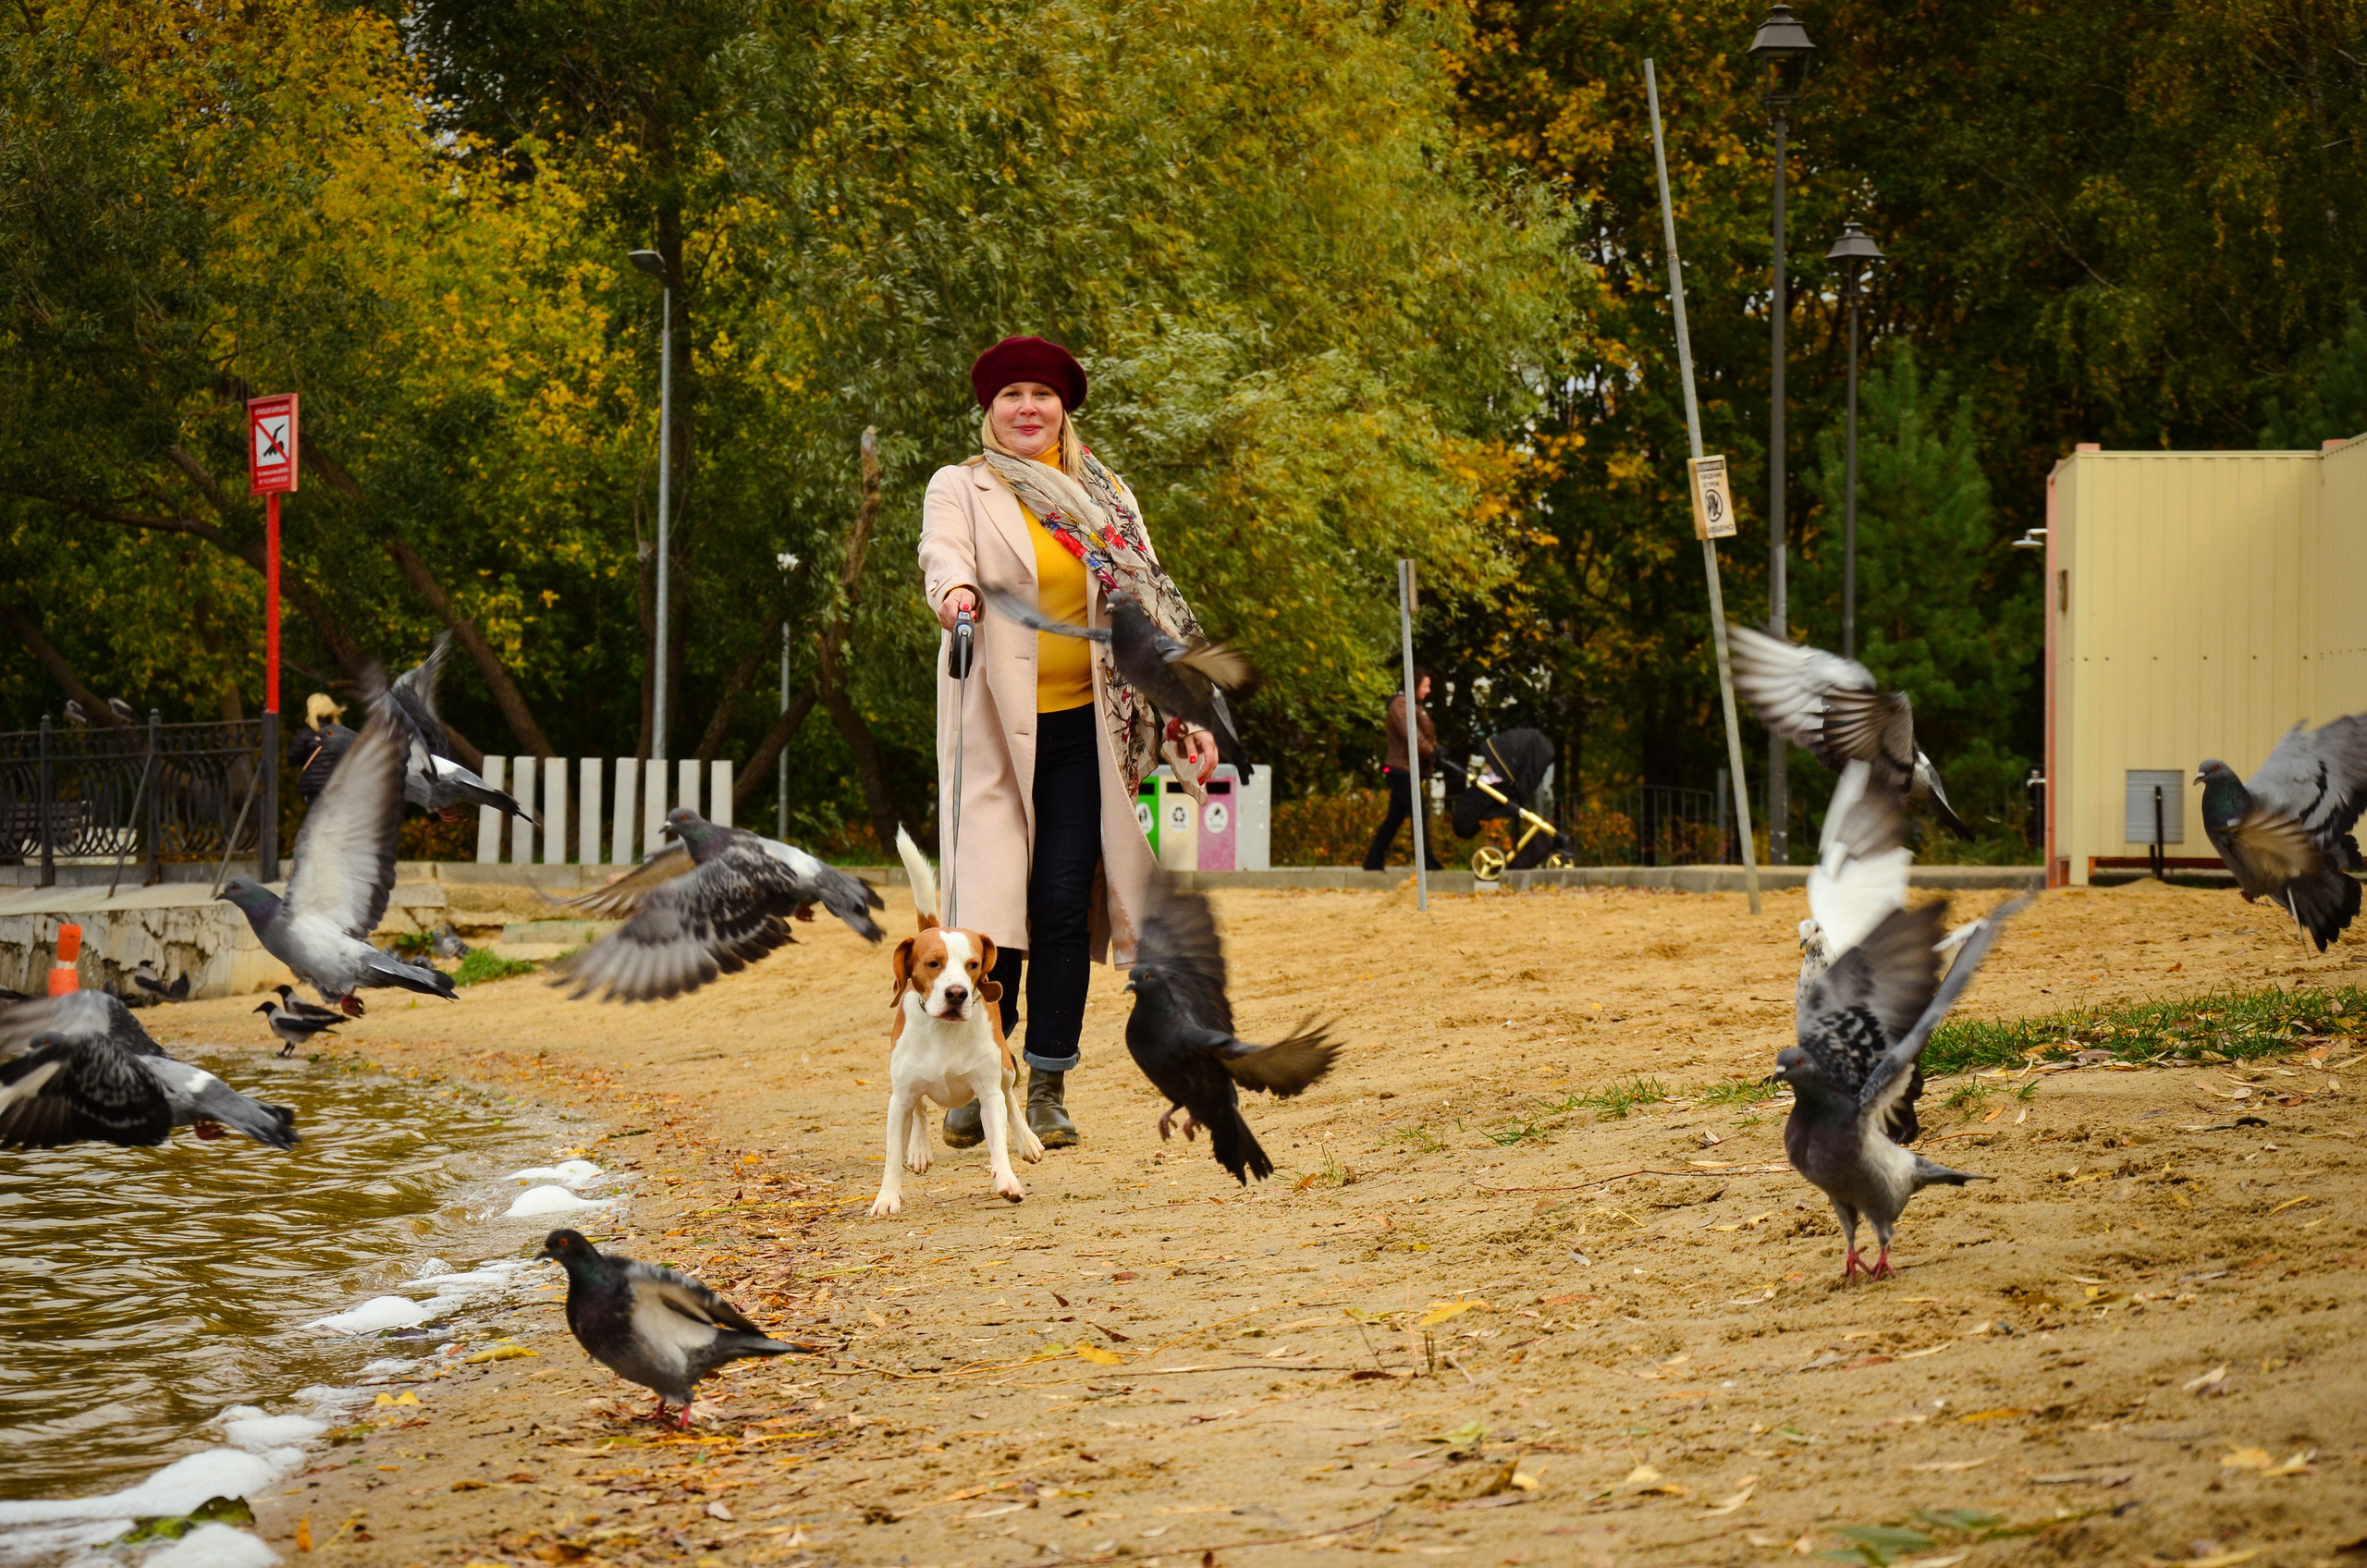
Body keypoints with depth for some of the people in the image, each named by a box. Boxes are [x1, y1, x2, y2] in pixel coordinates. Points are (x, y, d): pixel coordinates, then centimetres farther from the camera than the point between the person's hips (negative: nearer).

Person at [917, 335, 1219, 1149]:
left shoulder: (1104, 498, 13)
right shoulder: (961, 488, 4)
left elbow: (1149, 603, 12)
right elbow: (943, 550, -17)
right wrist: (953, 590, -41)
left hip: (1084, 726, 2)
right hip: (996, 729, -2)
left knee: (1064, 902, -4)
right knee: (991, 901, -8)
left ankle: (1048, 1088, 2)